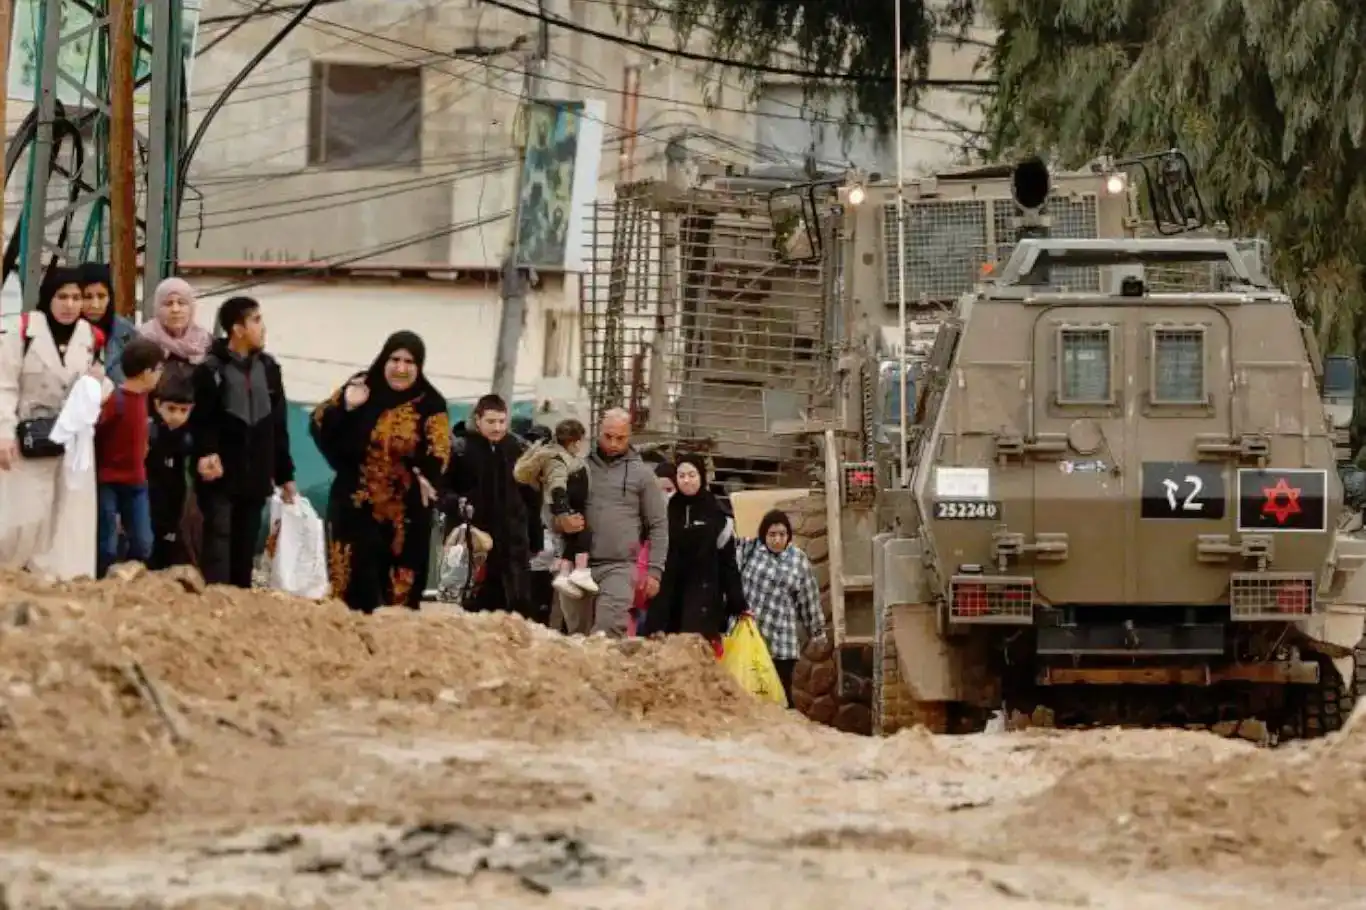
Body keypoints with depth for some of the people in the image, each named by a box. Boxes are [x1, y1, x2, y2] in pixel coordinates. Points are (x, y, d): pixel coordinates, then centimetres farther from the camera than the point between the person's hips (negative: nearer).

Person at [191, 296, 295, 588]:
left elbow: (278, 426, 15)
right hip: (221, 479, -5)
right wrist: (205, 455, -29)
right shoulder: (211, 370, -7)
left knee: (245, 553, 9)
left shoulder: (268, 368, 12)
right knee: (219, 549, -9)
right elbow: (200, 424, -12)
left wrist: (285, 475, 15)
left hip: (255, 479, 5)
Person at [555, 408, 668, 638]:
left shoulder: (641, 473, 6)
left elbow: (658, 526, 8)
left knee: (608, 634, -17)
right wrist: (561, 523, -10)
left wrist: (654, 570, 0)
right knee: (577, 635, 5)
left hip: (620, 567, -3)